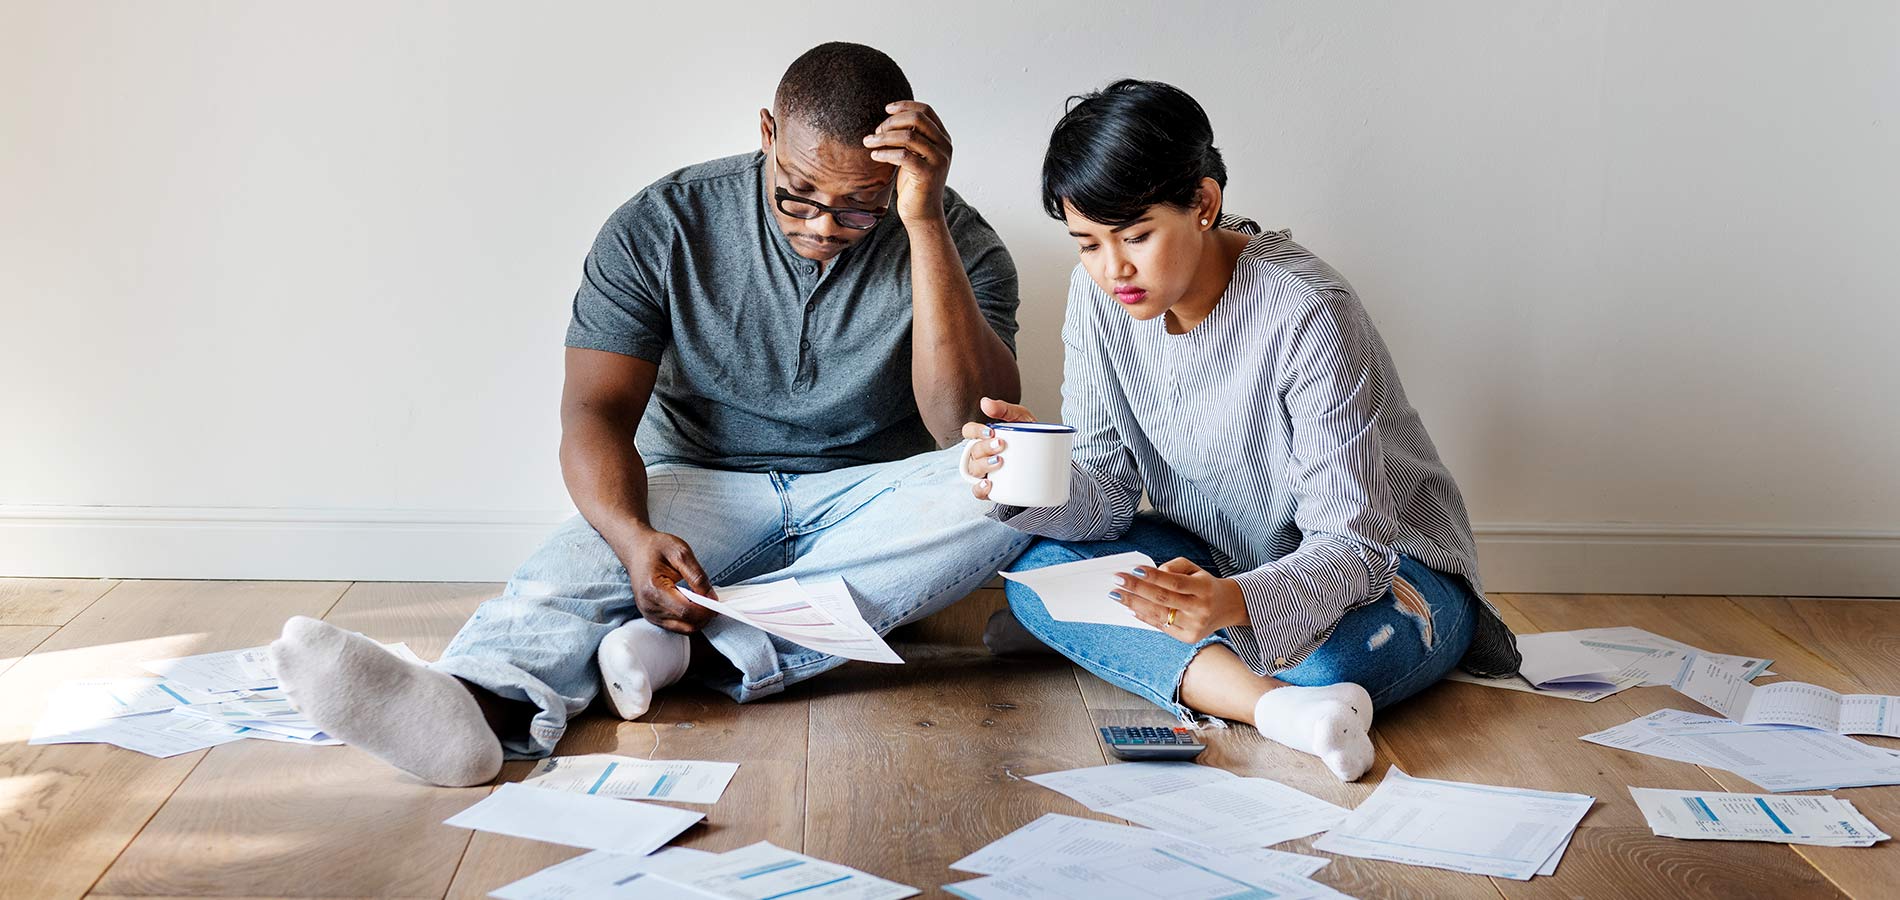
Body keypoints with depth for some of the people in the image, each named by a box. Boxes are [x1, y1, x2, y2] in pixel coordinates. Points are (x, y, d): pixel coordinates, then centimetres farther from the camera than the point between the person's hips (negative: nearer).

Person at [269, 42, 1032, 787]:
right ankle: (481, 701, -66)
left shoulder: (956, 242, -9)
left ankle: (705, 647, -40)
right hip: (705, 485, 0)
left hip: (868, 505, 0)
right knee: (584, 557, -32)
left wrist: (926, 225, -30)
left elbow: (975, 432, -22)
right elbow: (596, 411, -13)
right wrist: (633, 536, -36)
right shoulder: (661, 227, -8)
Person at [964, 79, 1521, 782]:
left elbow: (1353, 542, -30)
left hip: (1382, 563, -5)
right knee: (1040, 565, -21)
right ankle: (1275, 704, -31)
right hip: (1221, 564, 6)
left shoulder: (1306, 315, -28)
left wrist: (1238, 604, -50)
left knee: (1346, 652, -40)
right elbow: (1107, 496, -9)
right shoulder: (1100, 295, -10)